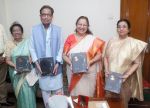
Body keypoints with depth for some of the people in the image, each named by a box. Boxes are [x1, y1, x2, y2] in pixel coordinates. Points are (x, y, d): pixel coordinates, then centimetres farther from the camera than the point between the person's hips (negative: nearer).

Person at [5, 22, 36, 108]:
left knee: (28, 91, -6)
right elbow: (8, 60, 1)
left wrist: (30, 60, -17)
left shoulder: (27, 42, 0)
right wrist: (15, 65, -17)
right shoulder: (9, 44, 2)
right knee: (21, 91, 2)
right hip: (16, 72, 1)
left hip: (27, 71, 0)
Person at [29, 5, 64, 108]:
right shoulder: (34, 29, -1)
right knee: (45, 90, 13)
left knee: (58, 90, 6)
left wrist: (57, 63, -9)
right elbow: (32, 48, 1)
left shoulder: (58, 29, -2)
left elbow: (61, 47, -1)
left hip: (55, 66, -1)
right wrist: (36, 62, -8)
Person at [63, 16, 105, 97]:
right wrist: (71, 63, -15)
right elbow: (64, 55, 2)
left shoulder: (93, 40, -1)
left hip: (89, 73, -1)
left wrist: (90, 62, -17)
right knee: (75, 94, 9)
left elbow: (99, 54, -2)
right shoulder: (70, 38, 2)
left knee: (87, 95, 2)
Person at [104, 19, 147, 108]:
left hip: (124, 79, -3)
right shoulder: (112, 41, 1)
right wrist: (106, 70, -8)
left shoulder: (134, 43, -11)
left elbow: (137, 63, -10)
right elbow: (106, 57, 6)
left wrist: (127, 75, -19)